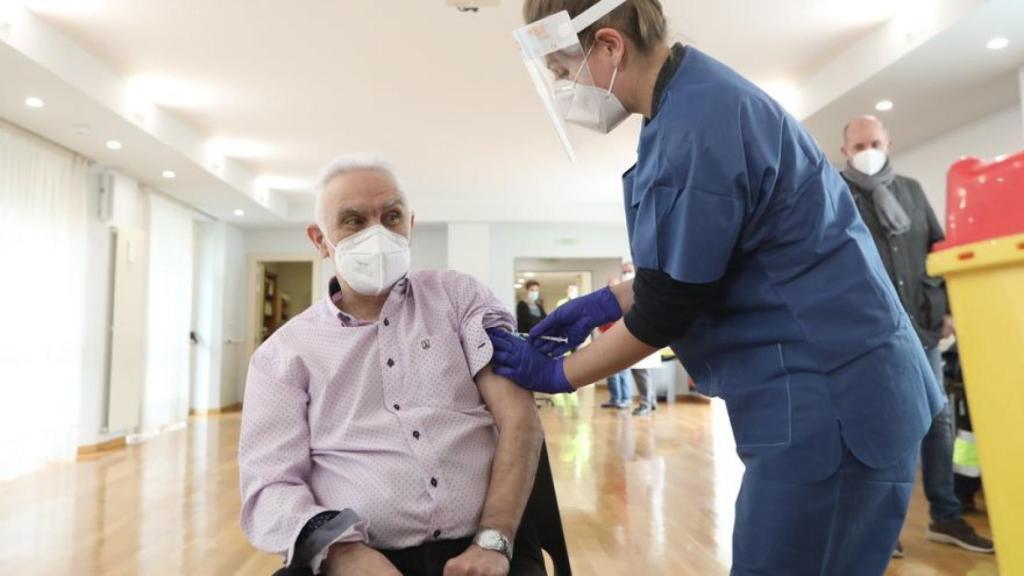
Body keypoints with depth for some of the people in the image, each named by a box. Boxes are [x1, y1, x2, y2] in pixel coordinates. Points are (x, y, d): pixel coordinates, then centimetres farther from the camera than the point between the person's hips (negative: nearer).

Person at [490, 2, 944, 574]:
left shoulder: (695, 127, -23)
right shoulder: (700, 97, 9)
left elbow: (665, 311, -17)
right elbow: (691, 267, 16)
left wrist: (558, 373, -4)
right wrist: (610, 301, 11)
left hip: (827, 397, -10)